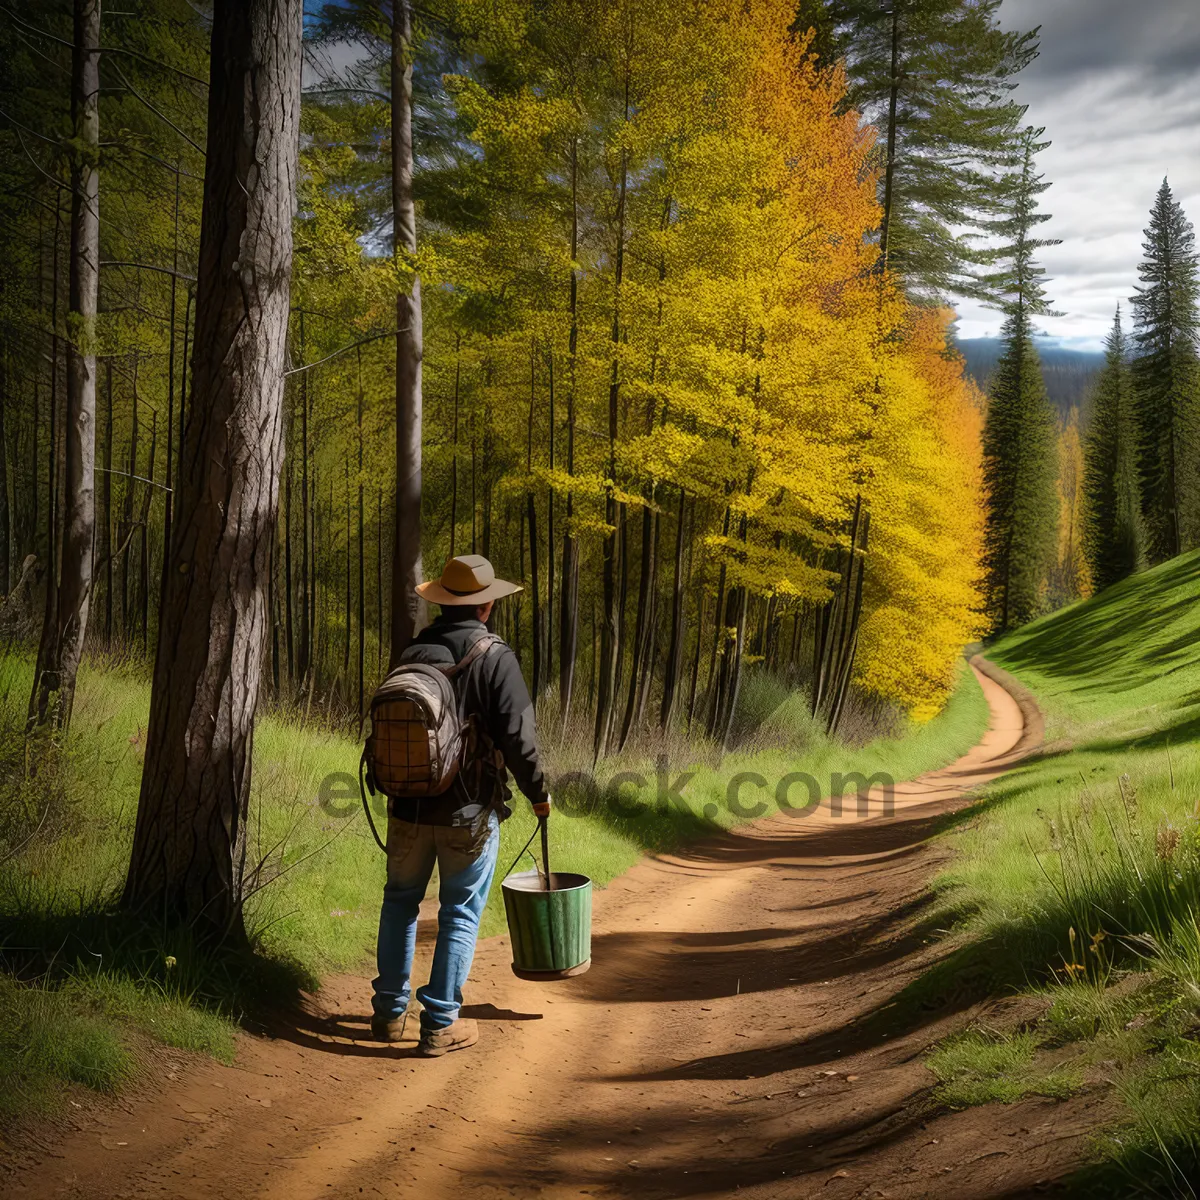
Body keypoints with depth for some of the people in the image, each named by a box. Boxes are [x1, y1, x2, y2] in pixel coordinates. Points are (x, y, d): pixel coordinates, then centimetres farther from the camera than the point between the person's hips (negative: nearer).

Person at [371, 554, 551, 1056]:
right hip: (470, 813, -4)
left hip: (409, 808, 4)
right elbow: (517, 738, -15)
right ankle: (440, 1024, 10)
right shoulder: (495, 659, -12)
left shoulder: (411, 656, 1)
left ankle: (389, 1011, 24)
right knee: (460, 914, 7)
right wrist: (539, 793, 1)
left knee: (400, 901, 18)